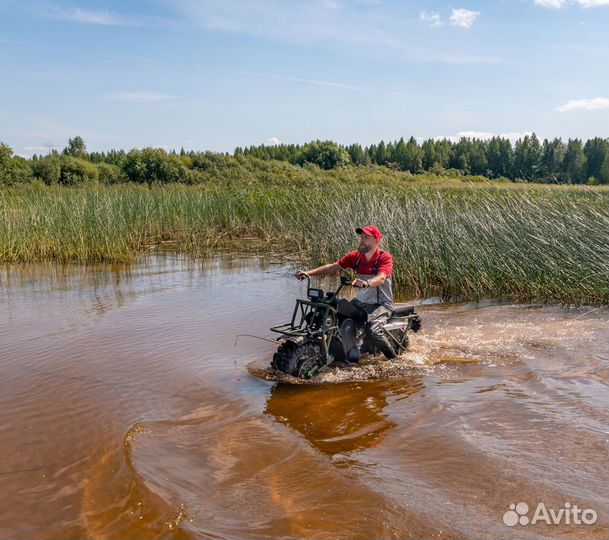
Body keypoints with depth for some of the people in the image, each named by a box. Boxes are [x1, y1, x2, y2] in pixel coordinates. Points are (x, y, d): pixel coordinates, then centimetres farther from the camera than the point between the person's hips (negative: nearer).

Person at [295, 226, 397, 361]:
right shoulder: (355, 256, 5)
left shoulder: (385, 257, -10)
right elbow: (333, 267, -1)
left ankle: (393, 357, -3)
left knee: (372, 330, -29)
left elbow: (381, 278, -27)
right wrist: (308, 273, -13)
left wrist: (366, 282, -49)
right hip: (361, 302, 5)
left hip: (381, 304, -5)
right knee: (346, 328, -22)